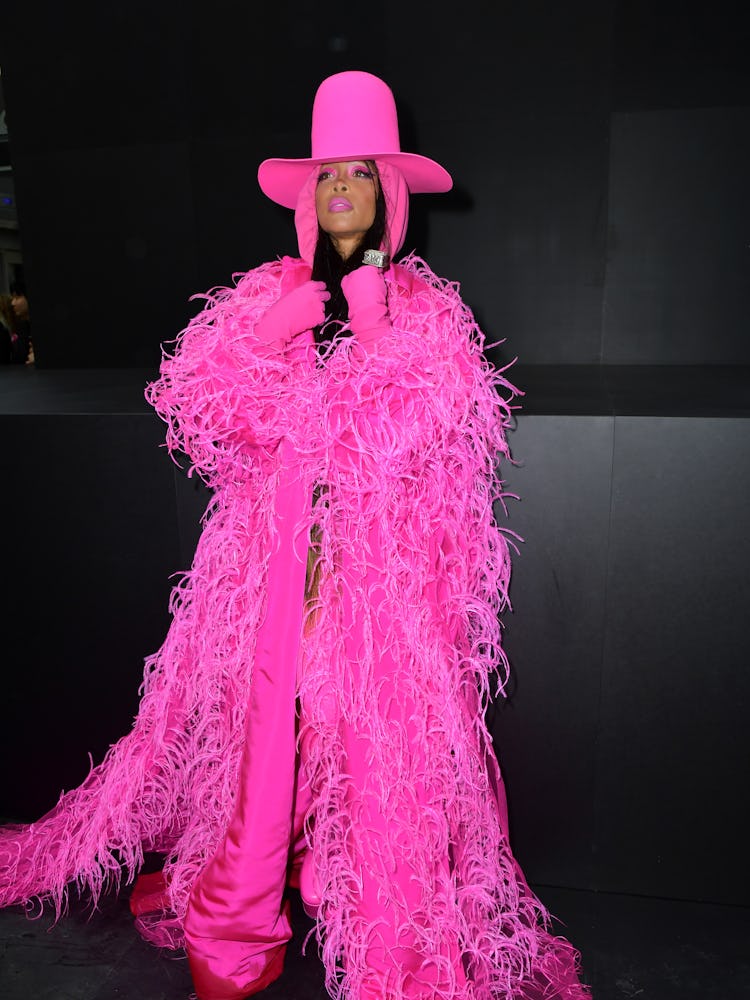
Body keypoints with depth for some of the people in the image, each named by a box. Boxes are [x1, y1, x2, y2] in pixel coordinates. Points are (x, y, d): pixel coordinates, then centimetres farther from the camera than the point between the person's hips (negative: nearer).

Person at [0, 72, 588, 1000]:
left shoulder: (425, 306, 7)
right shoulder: (267, 292, 13)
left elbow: (430, 428, -7)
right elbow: (194, 397, 6)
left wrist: (373, 330, -8)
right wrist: (273, 333, -5)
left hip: (383, 558, -1)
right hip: (274, 551, 2)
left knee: (380, 728, 0)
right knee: (262, 718, 4)